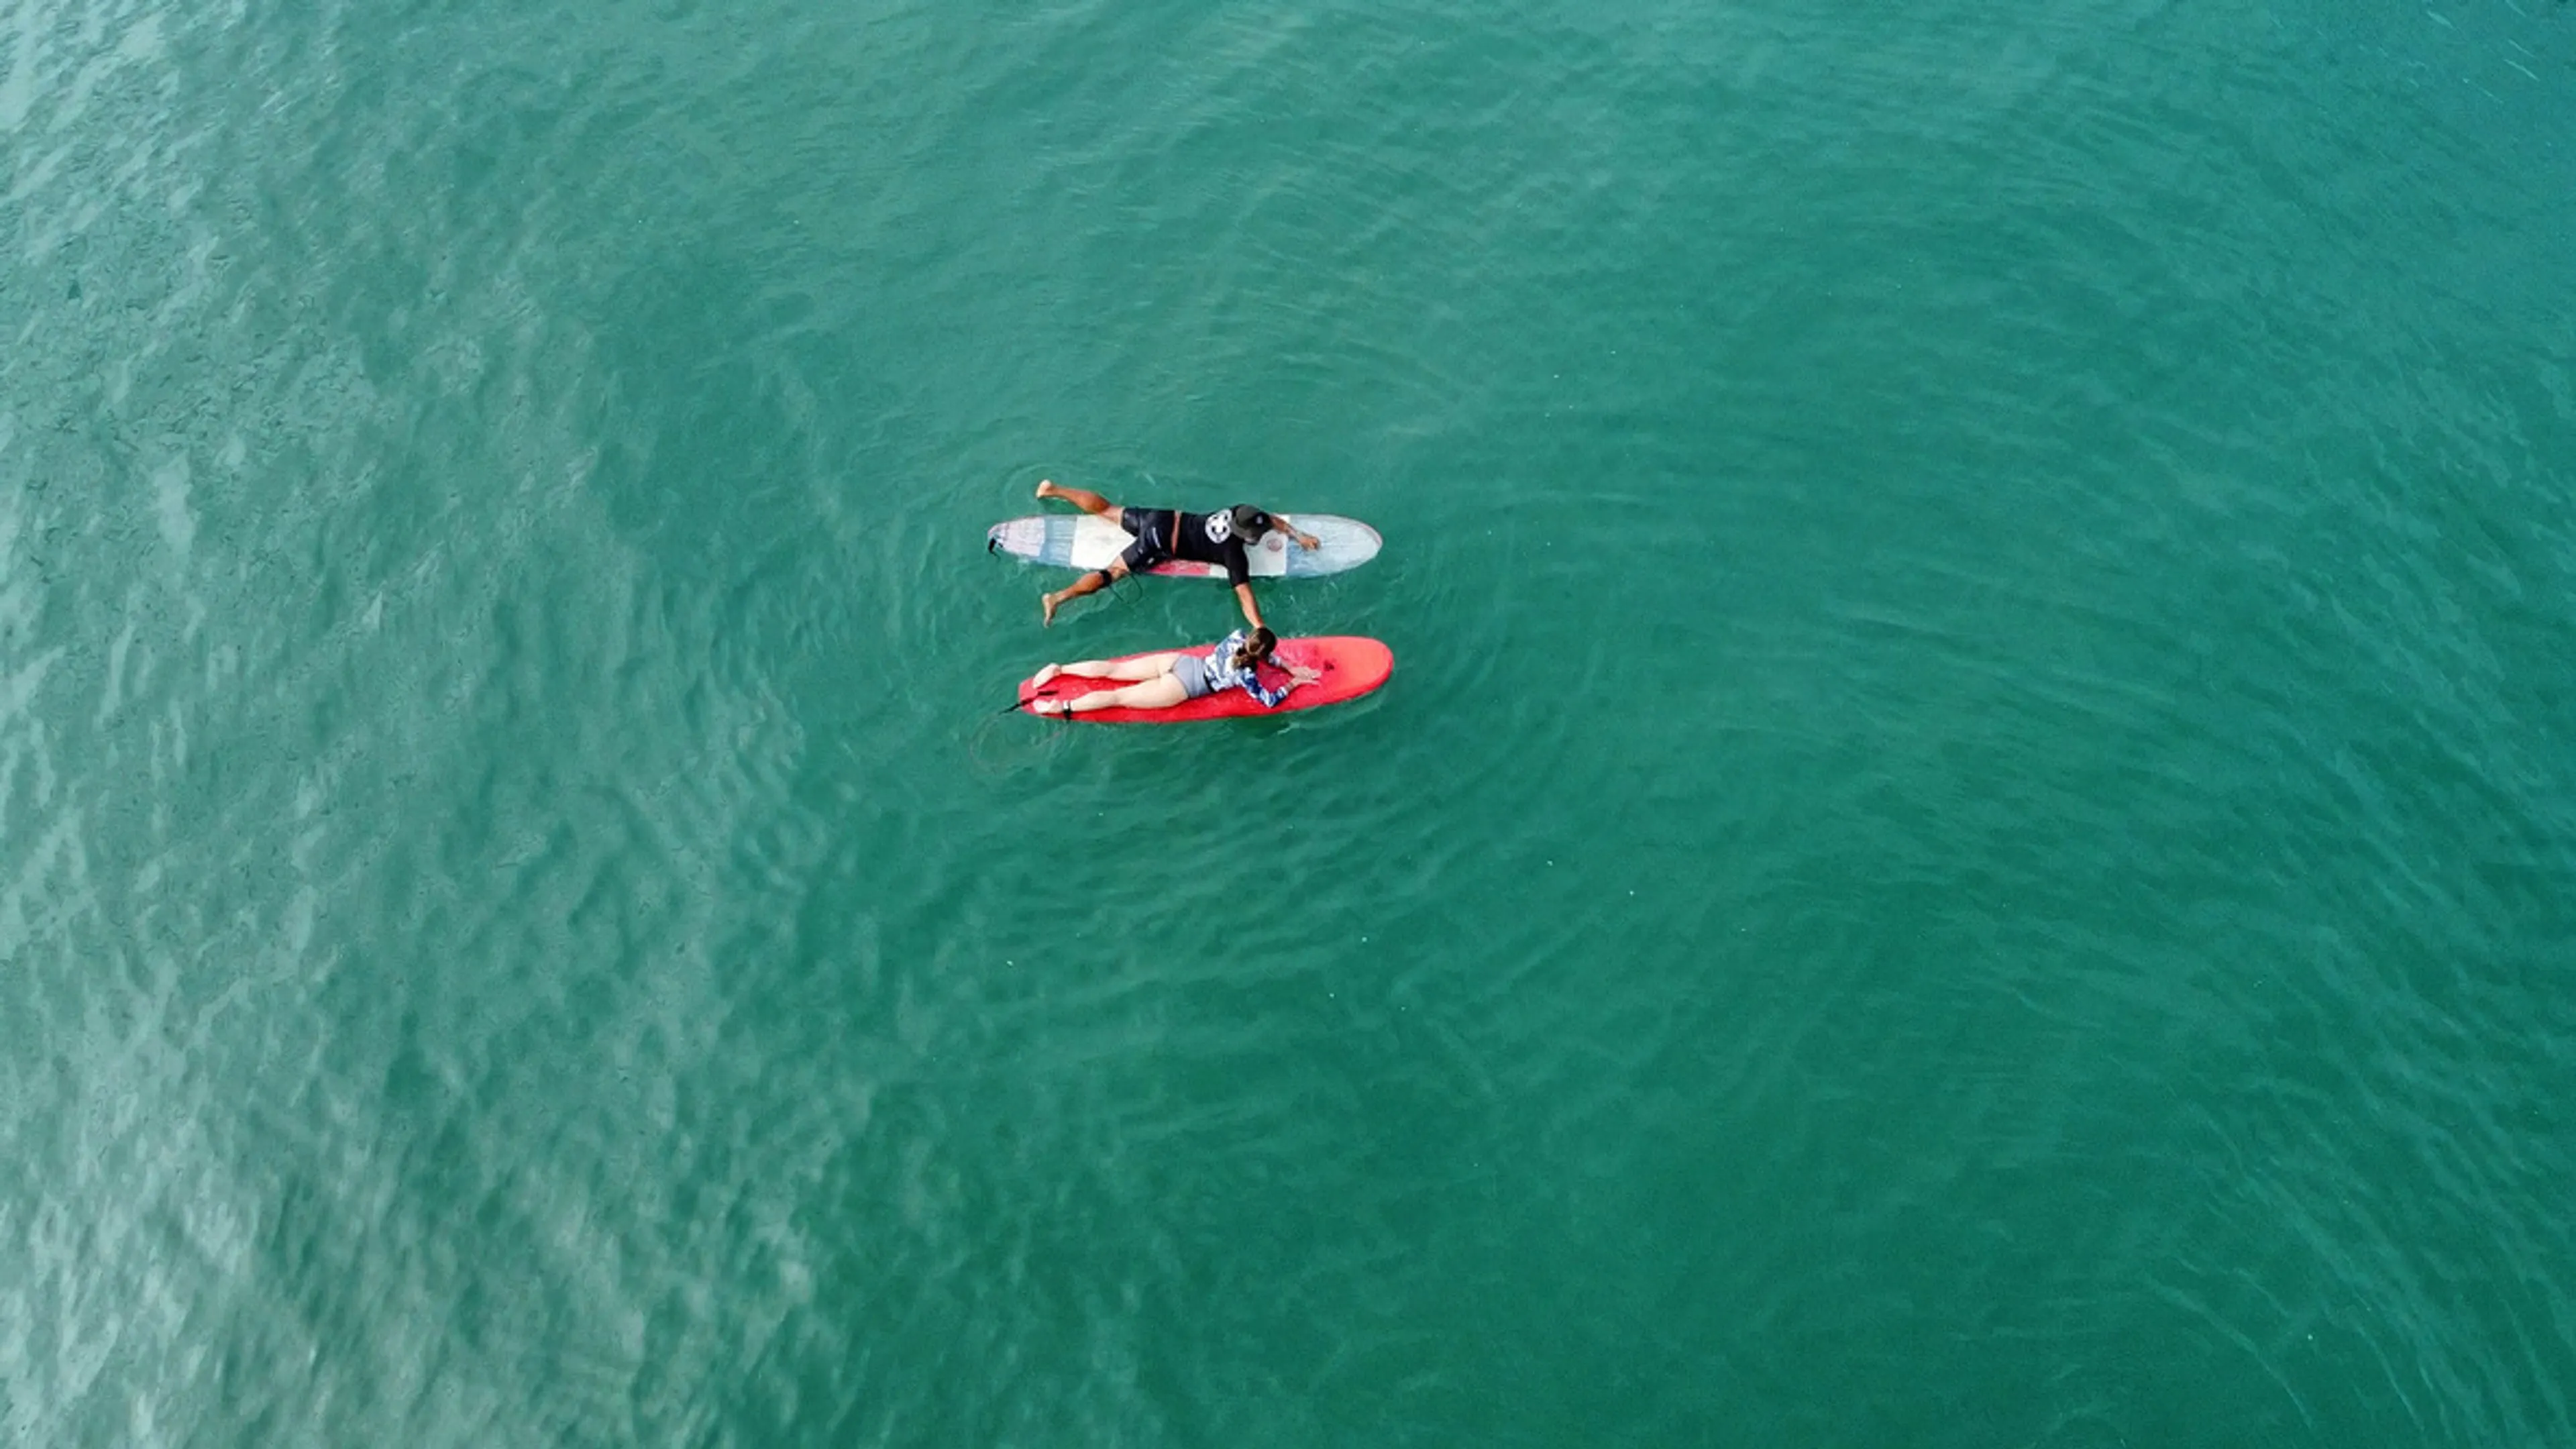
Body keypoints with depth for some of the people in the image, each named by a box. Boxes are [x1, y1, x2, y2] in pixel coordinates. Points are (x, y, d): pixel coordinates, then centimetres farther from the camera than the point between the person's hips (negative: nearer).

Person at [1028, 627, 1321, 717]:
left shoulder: (1239, 636, 2)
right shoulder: (1245, 675, -15)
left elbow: (1260, 654, 22)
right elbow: (1270, 702, -10)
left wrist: (1290, 668, 17)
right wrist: (1293, 683, 4)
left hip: (1178, 660, 6)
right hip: (1181, 687, -6)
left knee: (1110, 670, 9)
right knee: (1118, 698, -8)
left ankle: (1058, 669, 8)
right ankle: (1063, 707, -13)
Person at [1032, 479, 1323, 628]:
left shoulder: (1240, 512, -2)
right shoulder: (1235, 555, -20)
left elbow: (1271, 518, 20)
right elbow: (1245, 599, -26)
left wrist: (1298, 536, 20)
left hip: (1167, 518, 8)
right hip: (1161, 545, -8)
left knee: (1107, 509, 19)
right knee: (1114, 572, -13)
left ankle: (1053, 490, 27)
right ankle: (1059, 597, -25)